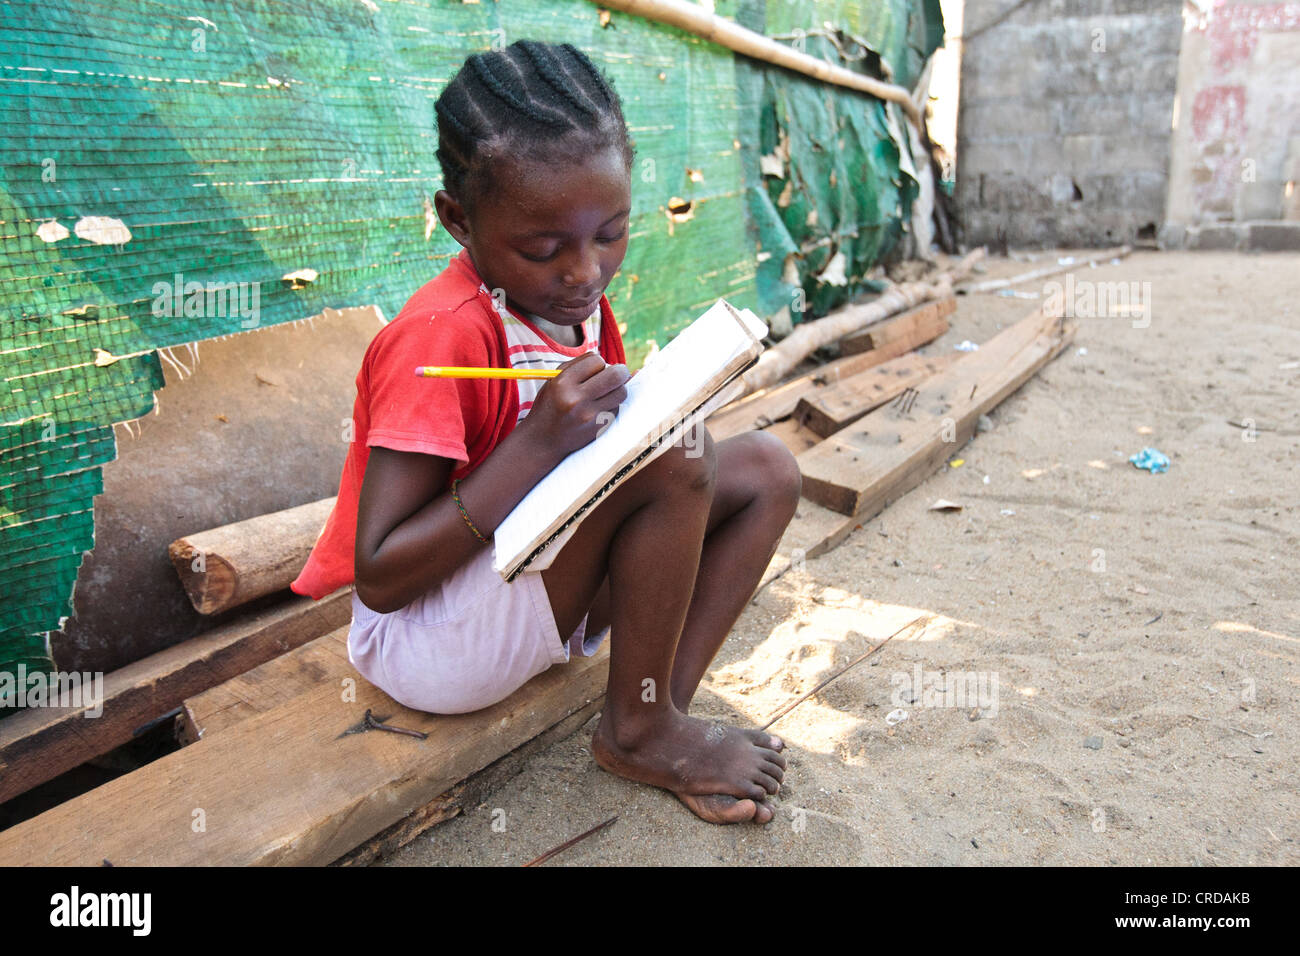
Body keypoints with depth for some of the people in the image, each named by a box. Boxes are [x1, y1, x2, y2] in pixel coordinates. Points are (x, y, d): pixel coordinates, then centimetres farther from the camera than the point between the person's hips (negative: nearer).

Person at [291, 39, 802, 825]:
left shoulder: (577, 298, 0)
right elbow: (378, 578, -26)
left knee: (764, 469, -1)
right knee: (671, 465, -28)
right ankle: (636, 733, -7)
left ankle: (665, 707, -7)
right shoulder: (440, 336, -24)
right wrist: (537, 444, -33)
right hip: (423, 641, -8)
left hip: (553, 591, 8)